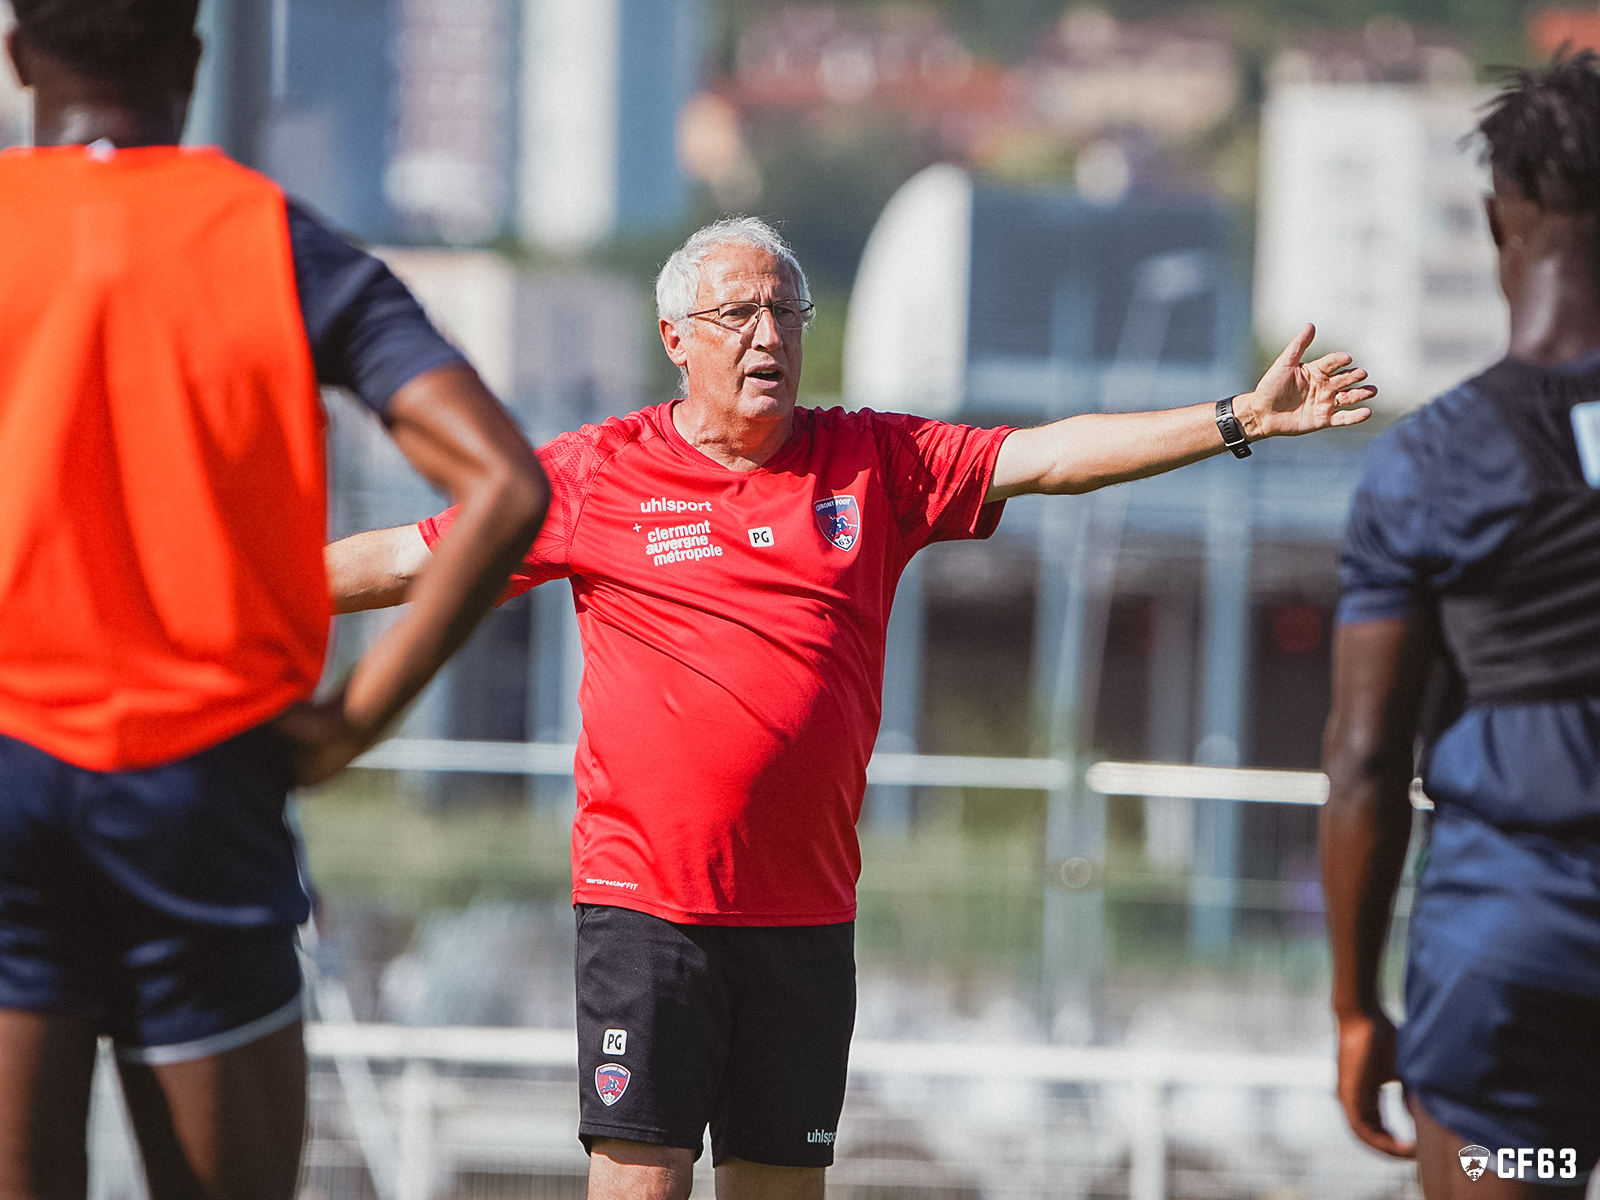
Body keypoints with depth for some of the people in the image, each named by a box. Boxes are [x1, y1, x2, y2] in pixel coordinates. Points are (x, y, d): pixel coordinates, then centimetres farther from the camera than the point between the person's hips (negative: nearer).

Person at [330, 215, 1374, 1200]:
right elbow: (410, 563, 7)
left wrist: (1239, 421, -1)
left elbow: (1045, 458, 5)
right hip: (645, 897, -3)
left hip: (806, 906, 3)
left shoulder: (875, 464, 9)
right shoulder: (594, 476, 2)